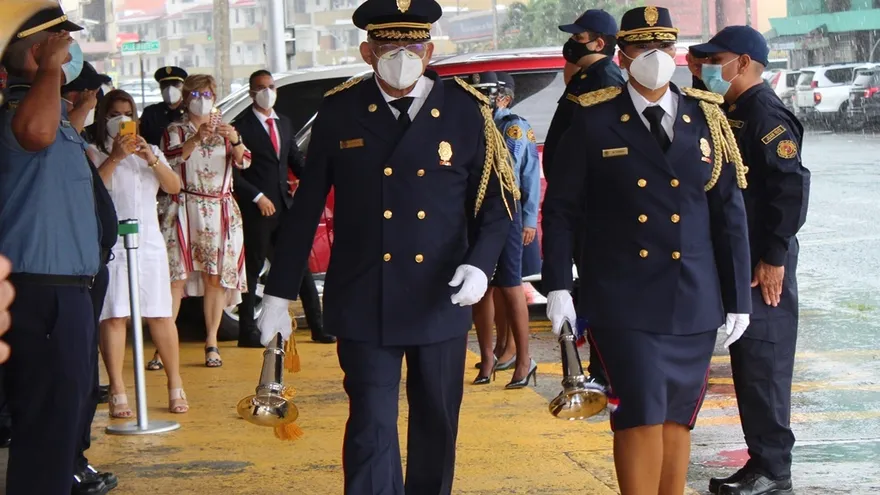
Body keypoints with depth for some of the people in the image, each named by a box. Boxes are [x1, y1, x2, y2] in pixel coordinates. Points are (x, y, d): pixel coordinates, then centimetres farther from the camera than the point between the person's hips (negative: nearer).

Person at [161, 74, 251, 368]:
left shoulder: (225, 130, 15)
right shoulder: (176, 131, 9)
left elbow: (243, 162, -1)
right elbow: (171, 158, -12)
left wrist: (235, 140, -22)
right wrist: (196, 138, -27)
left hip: (221, 212, 2)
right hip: (185, 209, -2)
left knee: (217, 277, -1)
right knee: (177, 275, -10)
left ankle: (212, 343, 4)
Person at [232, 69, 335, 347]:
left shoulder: (284, 124, 15)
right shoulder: (241, 127, -5)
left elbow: (295, 160, 19)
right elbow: (234, 174, -8)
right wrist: (258, 198, -14)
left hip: (286, 208, 6)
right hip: (257, 211, -6)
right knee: (252, 270, 0)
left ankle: (317, 327, 12)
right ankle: (247, 332, 7)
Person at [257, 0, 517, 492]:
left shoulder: (467, 111, -1)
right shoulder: (340, 112, -1)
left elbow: (497, 201, 3)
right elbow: (306, 207, 3)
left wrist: (479, 264, -14)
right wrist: (279, 294, 4)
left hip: (441, 301, 2)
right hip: (365, 304, -1)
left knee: (437, 426, 13)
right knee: (371, 426, -6)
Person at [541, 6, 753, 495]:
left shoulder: (707, 120, 7)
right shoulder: (594, 122, 0)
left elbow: (730, 215, 8)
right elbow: (560, 210, 1)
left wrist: (739, 298, 6)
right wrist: (557, 286, -8)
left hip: (693, 303, 3)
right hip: (623, 302, -3)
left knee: (676, 417, 9)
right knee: (641, 416, -10)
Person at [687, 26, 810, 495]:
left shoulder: (765, 113, -14)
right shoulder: (728, 113, 16)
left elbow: (791, 186, -21)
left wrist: (774, 257, -21)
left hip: (763, 264, -10)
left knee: (763, 363, -5)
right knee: (747, 363, 12)